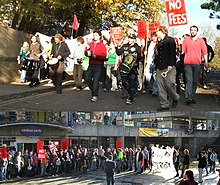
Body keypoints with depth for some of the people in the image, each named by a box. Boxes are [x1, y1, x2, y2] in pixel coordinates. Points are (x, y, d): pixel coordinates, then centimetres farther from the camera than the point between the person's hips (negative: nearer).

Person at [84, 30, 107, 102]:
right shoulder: (90, 44, 11)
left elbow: (104, 56, -10)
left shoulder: (102, 46, -1)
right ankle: (94, 90, 21)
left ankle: (95, 95, -4)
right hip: (91, 64, 5)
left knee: (96, 80, -8)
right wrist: (87, 49, -11)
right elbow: (86, 53, 11)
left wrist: (96, 56, -22)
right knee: (87, 77, -1)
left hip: (98, 65, -5)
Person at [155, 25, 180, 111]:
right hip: (160, 67, 7)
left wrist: (170, 65, -17)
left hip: (169, 66, -7)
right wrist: (156, 65, 13)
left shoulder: (170, 40, -3)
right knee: (161, 87, 1)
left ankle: (175, 98, 18)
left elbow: (172, 53, -10)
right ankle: (164, 105, 5)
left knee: (169, 84, -9)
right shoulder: (159, 42, 17)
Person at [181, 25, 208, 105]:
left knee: (195, 81, 5)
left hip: (197, 63, 1)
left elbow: (204, 52, 8)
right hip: (188, 63, -1)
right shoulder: (186, 41, 11)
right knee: (189, 80, -11)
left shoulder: (201, 41, 10)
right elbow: (183, 51, 10)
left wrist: (206, 62, 2)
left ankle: (192, 97, 12)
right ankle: (188, 98, -19)